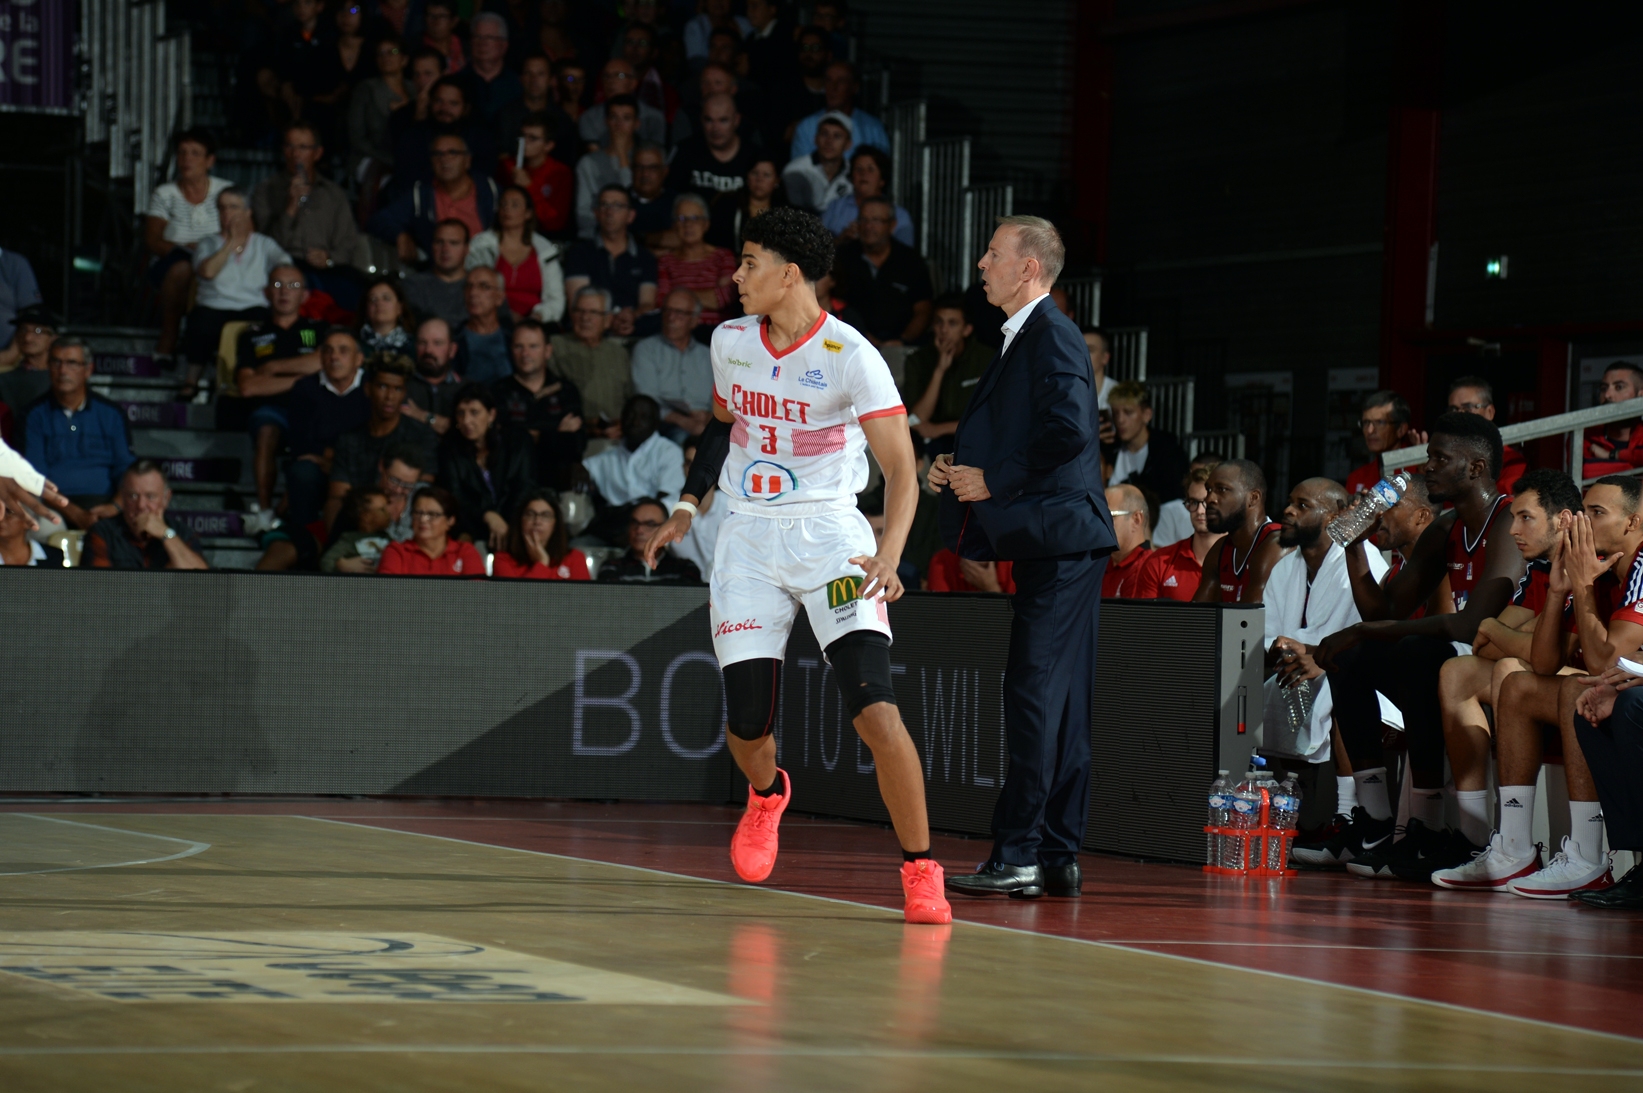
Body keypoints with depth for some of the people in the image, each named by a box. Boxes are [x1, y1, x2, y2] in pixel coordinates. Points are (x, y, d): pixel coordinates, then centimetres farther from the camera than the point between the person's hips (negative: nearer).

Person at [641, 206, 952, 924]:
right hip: (749, 541, 4)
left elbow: (900, 468, -18)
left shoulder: (851, 357, -14)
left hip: (829, 536, -4)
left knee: (876, 710, -20)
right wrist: (688, 506, 19)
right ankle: (766, 795, 38)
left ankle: (920, 871, -9)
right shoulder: (731, 342, 4)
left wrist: (890, 553, -33)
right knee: (746, 726, 1)